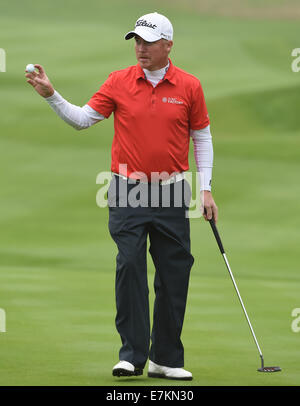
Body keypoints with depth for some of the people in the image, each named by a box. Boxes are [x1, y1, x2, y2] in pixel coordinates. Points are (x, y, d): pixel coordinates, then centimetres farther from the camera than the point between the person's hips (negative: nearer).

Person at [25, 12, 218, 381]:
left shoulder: (189, 86, 2)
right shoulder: (119, 82, 2)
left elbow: (202, 137, 8)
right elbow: (82, 119, 2)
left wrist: (206, 189, 3)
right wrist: (51, 95, -13)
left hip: (171, 191, 1)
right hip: (128, 191, -1)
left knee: (174, 274, 2)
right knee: (129, 266, -11)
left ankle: (166, 358, 11)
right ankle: (132, 355, -7)